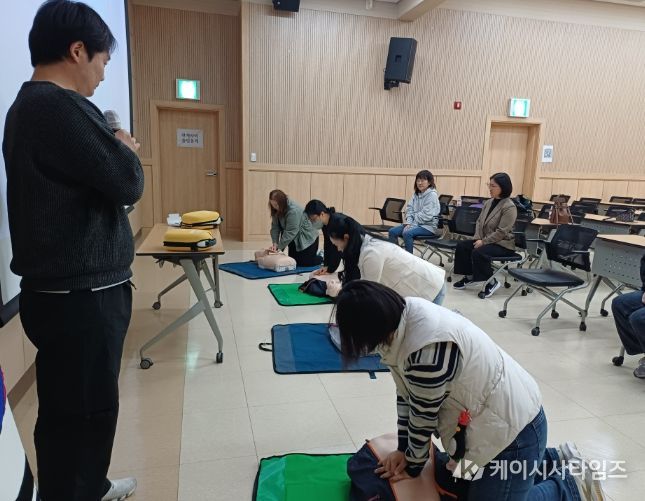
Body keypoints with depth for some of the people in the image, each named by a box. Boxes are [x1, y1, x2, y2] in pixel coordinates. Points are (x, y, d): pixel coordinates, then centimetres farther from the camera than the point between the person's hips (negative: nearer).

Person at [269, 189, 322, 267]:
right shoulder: (276, 210, -7)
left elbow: (290, 232, -30)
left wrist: (279, 247, -26)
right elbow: (275, 227, -6)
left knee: (305, 263, -10)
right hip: (295, 239, 8)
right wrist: (275, 243, -18)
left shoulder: (293, 211, -31)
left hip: (307, 238, -8)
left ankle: (322, 257, 18)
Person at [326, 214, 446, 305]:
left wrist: (339, 291, -10)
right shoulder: (365, 243, 0)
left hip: (429, 289, -9)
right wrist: (338, 286, -4)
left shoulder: (372, 253, -30)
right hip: (419, 285, 9)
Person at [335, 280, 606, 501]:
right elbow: (406, 392, 0)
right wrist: (403, 449, 3)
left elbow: (423, 415, -20)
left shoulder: (429, 350, -36)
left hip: (511, 425, -9)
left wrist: (412, 465, -3)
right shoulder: (404, 314, -10)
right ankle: (556, 459, 31)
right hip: (490, 413, 9)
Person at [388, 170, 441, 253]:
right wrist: (408, 222, -9)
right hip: (415, 224, 7)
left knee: (407, 233, -32)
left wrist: (412, 223, -16)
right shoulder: (416, 194, 12)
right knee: (392, 231, -9)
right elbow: (410, 210, 8)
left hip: (428, 226, -7)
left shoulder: (432, 195, -10)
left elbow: (426, 216, -18)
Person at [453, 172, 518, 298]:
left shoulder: (509, 207, -18)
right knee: (461, 246, -4)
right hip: (485, 240, 9)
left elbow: (501, 232, -23)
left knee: (478, 253, -30)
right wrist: (478, 238, -5)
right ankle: (470, 276, 9)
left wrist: (483, 242, -21)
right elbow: (479, 221, 11)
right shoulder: (488, 202, 8)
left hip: (503, 244, -9)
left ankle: (492, 282, -12)